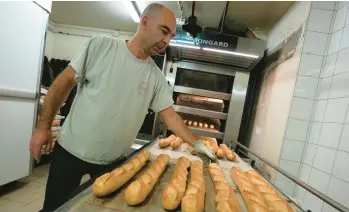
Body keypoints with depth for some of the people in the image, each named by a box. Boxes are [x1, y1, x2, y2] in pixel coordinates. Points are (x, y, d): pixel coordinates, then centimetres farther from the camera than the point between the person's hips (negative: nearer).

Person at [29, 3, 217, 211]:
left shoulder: (157, 77, -5)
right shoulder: (102, 45, -11)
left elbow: (171, 116, -2)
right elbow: (65, 82, -6)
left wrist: (197, 143, -8)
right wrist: (43, 126, -5)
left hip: (113, 161, 2)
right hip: (70, 150, -1)